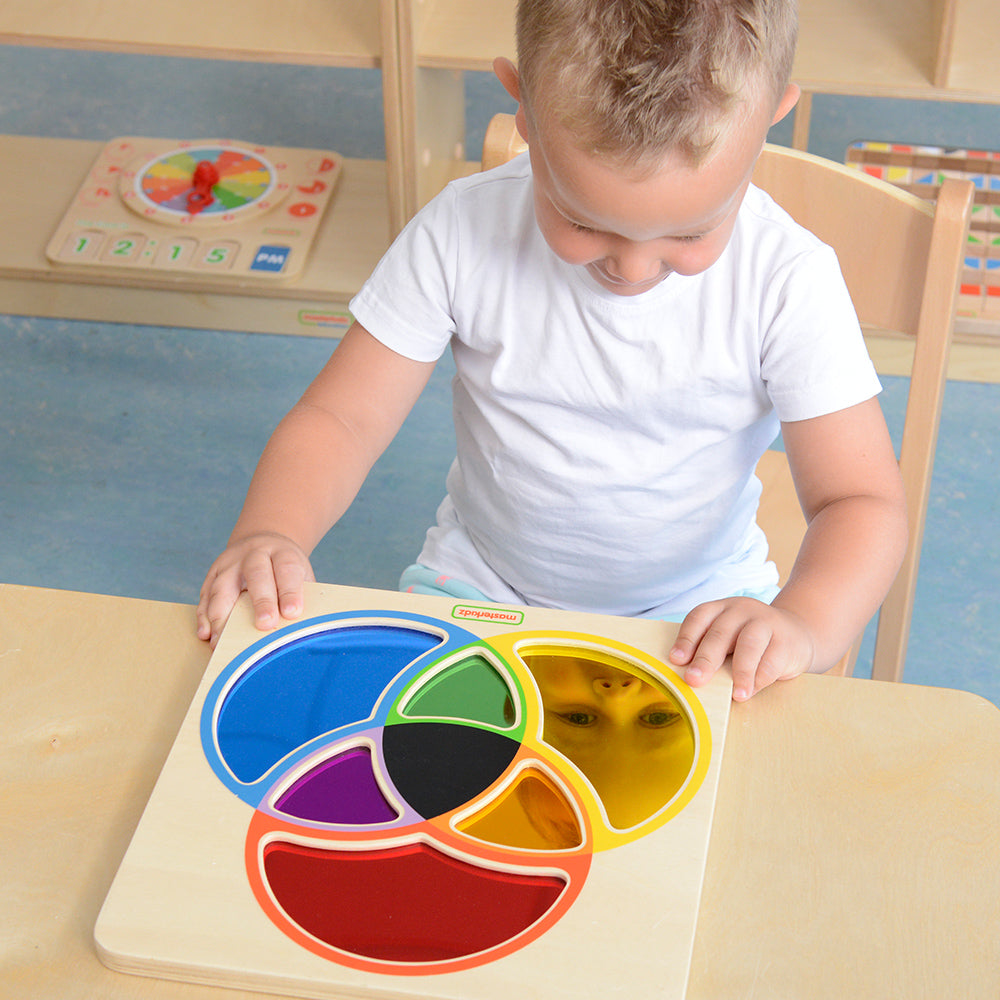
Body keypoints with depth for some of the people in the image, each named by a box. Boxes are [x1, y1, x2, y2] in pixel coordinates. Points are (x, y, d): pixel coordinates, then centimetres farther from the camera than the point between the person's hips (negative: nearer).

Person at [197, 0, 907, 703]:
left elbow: (864, 501, -20)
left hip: (694, 608, 2)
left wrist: (803, 622, -41)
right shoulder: (462, 235, -18)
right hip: (480, 583, -1)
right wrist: (269, 535, -33)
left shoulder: (787, 280, -22)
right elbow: (340, 418, -12)